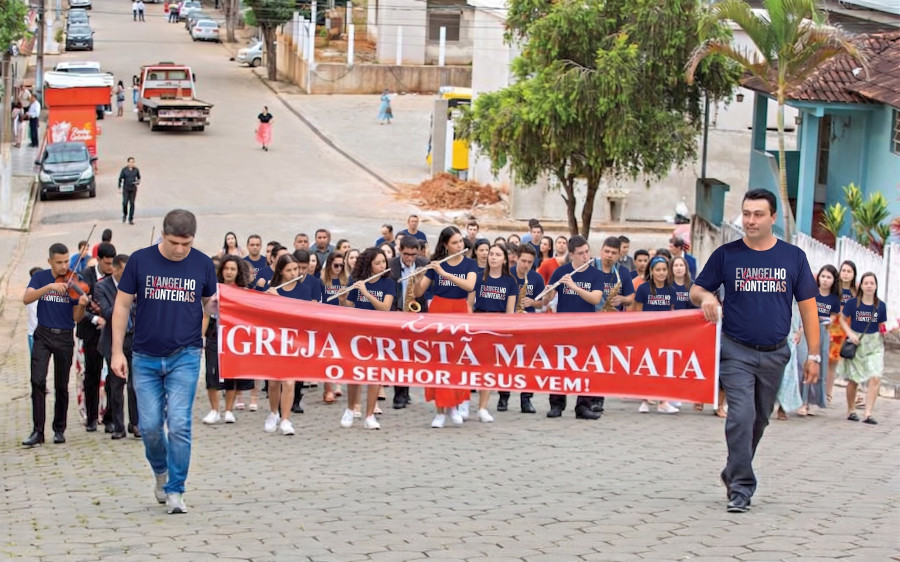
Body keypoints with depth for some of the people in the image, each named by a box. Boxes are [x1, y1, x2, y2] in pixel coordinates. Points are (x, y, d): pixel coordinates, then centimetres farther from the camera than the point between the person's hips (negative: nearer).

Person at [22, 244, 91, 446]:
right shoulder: (40, 277, 1)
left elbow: (76, 318, -3)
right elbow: (26, 299, -16)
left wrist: (82, 305, -25)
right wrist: (49, 287, -28)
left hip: (65, 338, 0)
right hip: (43, 335, 0)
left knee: (62, 386, 5)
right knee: (38, 381, -13)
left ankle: (59, 429, 18)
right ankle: (37, 431, -10)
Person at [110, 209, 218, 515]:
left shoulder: (203, 264, -1)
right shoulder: (140, 260, -4)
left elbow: (210, 303, 15)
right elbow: (122, 305, 2)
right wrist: (117, 351, -1)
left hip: (185, 356, -1)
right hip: (145, 357, 1)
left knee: (179, 424, -9)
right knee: (150, 426, 2)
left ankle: (175, 491, 1)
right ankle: (161, 472, 31)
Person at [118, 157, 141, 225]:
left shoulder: (136, 170, -1)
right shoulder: (124, 170, -7)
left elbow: (139, 178, 12)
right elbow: (120, 179, -2)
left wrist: (138, 182, -9)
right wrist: (120, 188, -6)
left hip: (133, 189, 1)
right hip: (126, 188, -1)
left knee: (132, 203, -1)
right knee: (125, 203, -9)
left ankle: (130, 219, 5)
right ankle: (124, 214, 22)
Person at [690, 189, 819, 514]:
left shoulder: (793, 257, 1)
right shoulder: (726, 255, -1)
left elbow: (808, 307, 4)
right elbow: (696, 290, 7)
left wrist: (813, 355, 0)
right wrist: (705, 296, -19)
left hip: (775, 353, 2)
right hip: (736, 352, -2)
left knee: (760, 420, 14)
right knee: (741, 417, -13)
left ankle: (734, 473, 34)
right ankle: (741, 488, -7)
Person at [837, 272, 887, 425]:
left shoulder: (880, 306, 1)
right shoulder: (853, 303, -6)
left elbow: (881, 326, 13)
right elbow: (843, 319, 2)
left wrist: (885, 331, -5)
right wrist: (851, 334, -11)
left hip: (874, 344, 1)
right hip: (856, 343, -1)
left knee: (875, 378, -15)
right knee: (854, 380, 7)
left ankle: (867, 413, -13)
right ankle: (850, 411, 27)